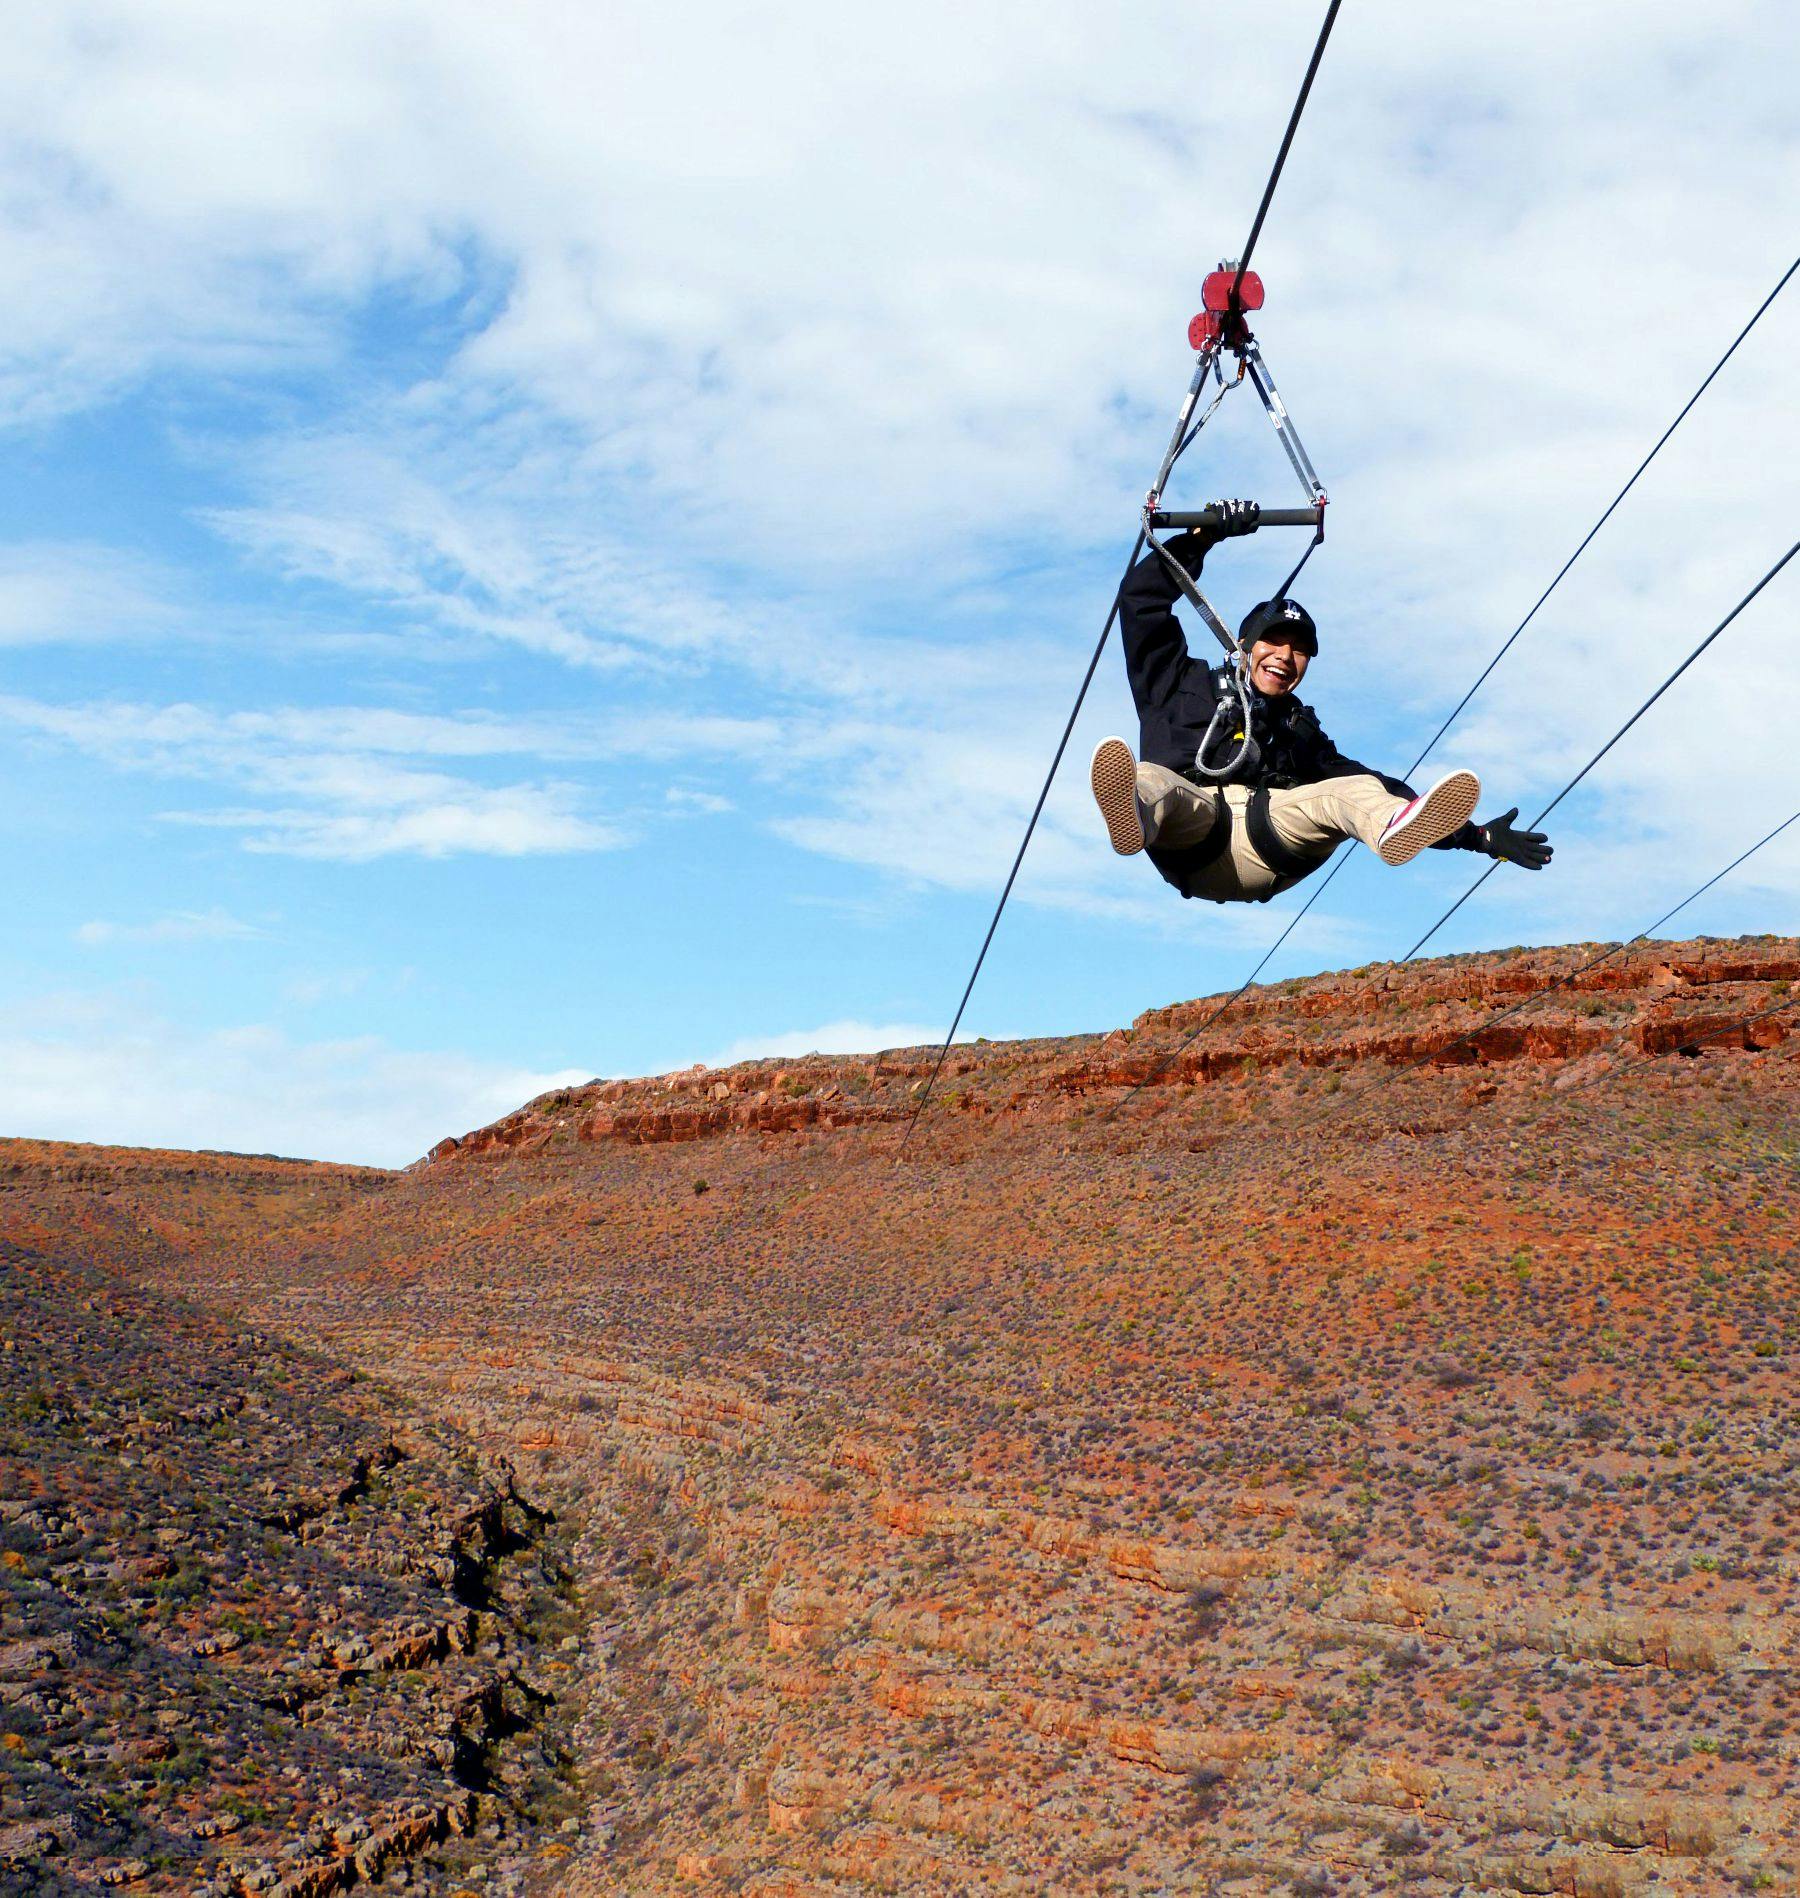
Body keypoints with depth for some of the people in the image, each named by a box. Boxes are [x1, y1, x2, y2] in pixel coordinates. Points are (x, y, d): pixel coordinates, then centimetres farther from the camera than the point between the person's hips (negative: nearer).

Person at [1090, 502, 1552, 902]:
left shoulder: (1302, 730, 37)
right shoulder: (1186, 684, 32)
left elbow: (1376, 788, 27)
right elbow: (1142, 598, 27)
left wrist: (1478, 836, 16)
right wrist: (1204, 536, 19)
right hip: (1190, 825, -2)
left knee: (1355, 790, -25)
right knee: (1149, 780, -35)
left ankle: (1396, 830, -62)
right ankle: (1133, 818, -75)